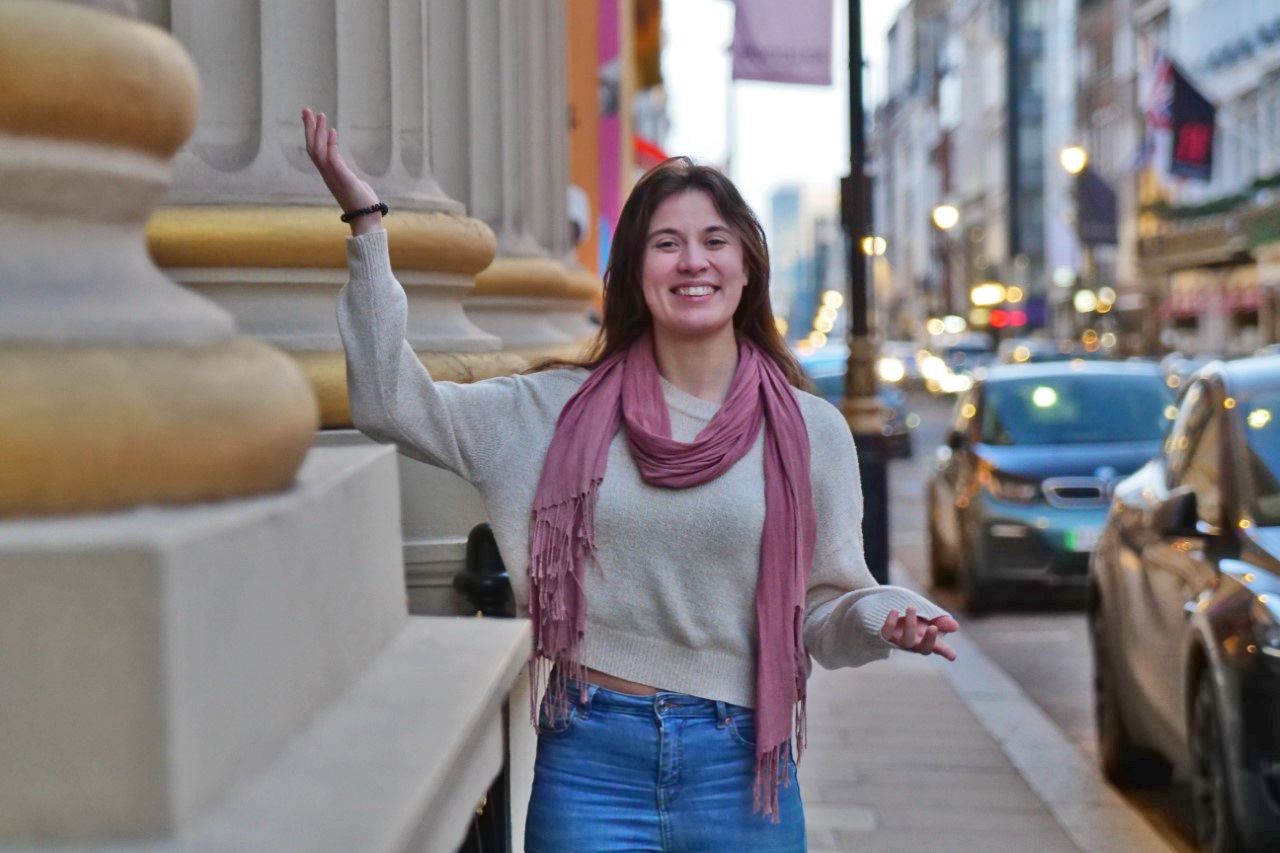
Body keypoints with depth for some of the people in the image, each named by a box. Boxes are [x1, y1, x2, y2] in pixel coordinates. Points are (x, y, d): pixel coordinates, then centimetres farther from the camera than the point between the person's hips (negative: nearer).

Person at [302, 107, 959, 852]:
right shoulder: (561, 411, 5)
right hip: (592, 763, 0)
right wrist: (367, 225, -1)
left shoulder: (811, 431, 4)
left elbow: (825, 608, 7)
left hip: (739, 767, 0)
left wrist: (885, 618, -16)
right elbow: (391, 403, 1)